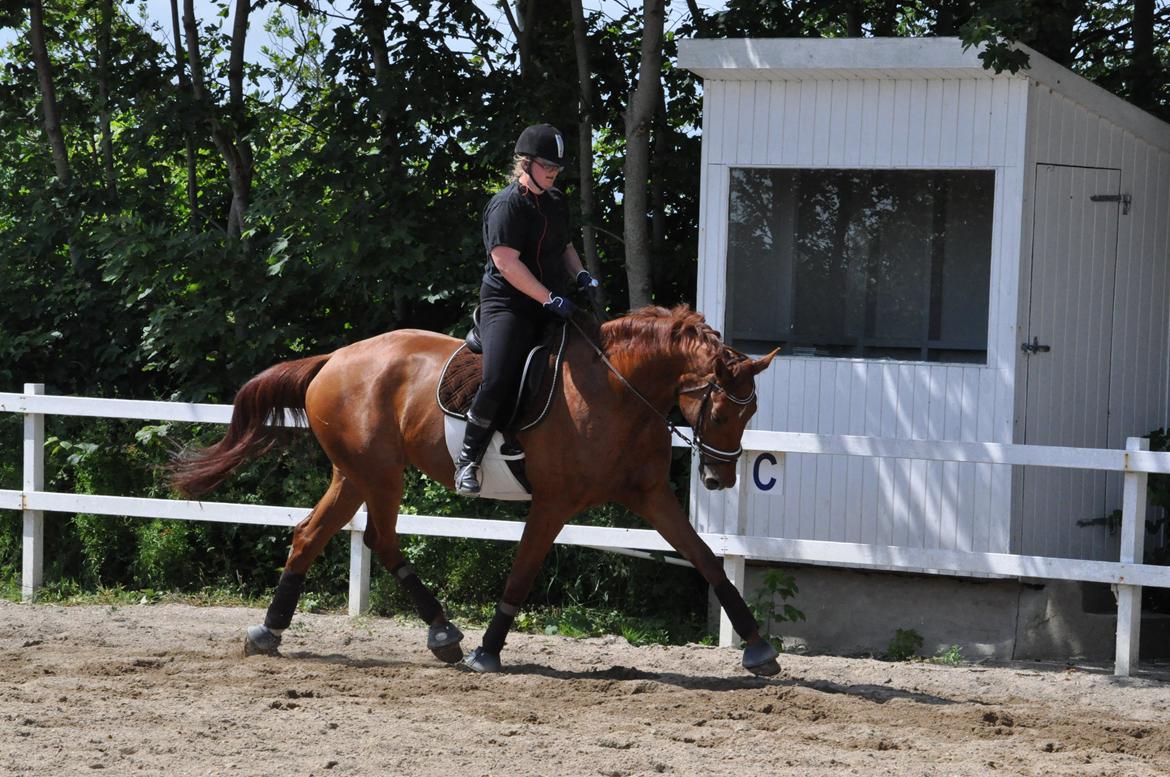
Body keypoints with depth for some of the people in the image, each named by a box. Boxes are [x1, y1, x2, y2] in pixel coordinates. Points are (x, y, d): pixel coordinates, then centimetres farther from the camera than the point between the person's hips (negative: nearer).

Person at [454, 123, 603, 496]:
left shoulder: (556, 201, 16)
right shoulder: (507, 205, -12)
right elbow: (506, 263, -21)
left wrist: (581, 276, 8)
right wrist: (551, 299, -23)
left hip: (551, 308, 9)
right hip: (508, 306, -9)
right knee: (498, 380, -27)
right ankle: (468, 460, -15)